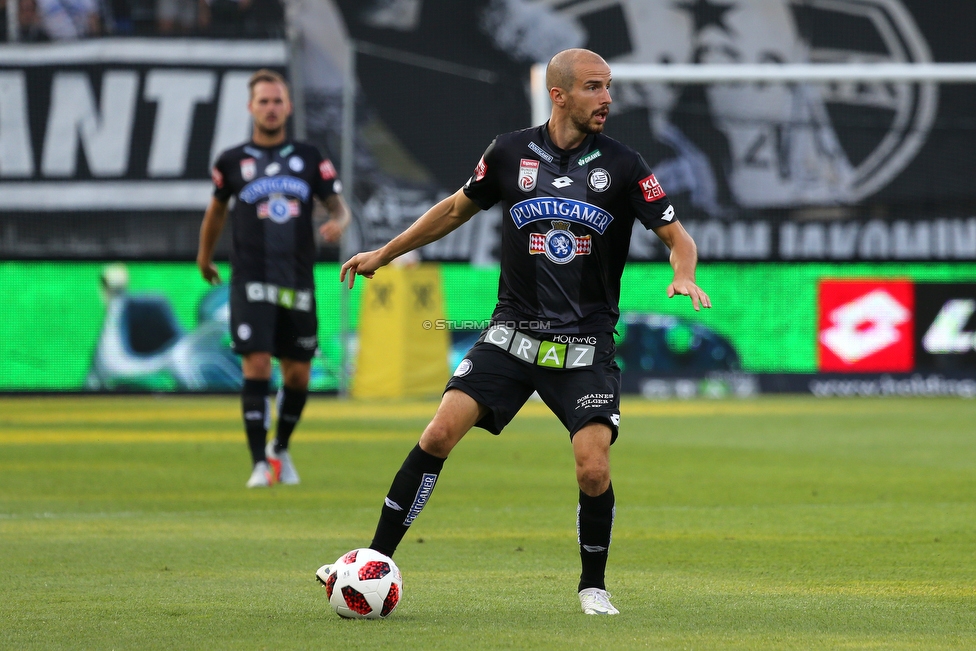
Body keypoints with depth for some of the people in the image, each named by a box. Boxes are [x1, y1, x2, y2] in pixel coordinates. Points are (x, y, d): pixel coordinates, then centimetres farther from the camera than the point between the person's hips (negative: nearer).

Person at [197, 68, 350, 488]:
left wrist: (337, 223, -13)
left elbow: (337, 205, 10)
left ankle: (281, 449, 29)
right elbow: (217, 209, 21)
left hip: (298, 281, 2)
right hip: (251, 281, -2)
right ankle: (260, 464, -12)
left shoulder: (310, 159, 8)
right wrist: (205, 256, 30)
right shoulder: (232, 162, 5)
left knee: (298, 375, 6)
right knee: (256, 366, -14)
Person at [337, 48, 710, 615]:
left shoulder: (623, 166, -3)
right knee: (441, 433, -13)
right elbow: (457, 209, 18)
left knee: (594, 471, -14)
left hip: (586, 344, -1)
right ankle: (376, 560, -4)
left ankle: (593, 585, 10)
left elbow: (676, 236, 1)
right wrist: (383, 255, 24)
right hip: (512, 332, 1)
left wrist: (685, 277, -22)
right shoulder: (511, 154, 2)